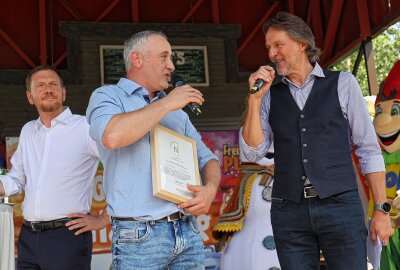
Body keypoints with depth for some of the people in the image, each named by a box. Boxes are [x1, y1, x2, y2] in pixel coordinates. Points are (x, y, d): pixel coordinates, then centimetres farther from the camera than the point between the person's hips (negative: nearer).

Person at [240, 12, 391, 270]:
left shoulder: (343, 84, 6)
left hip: (340, 204, -1)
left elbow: (369, 149, 4)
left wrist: (381, 209, -1)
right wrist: (255, 99, -5)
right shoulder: (270, 95, 11)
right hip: (288, 211, 2)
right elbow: (254, 153, 3)